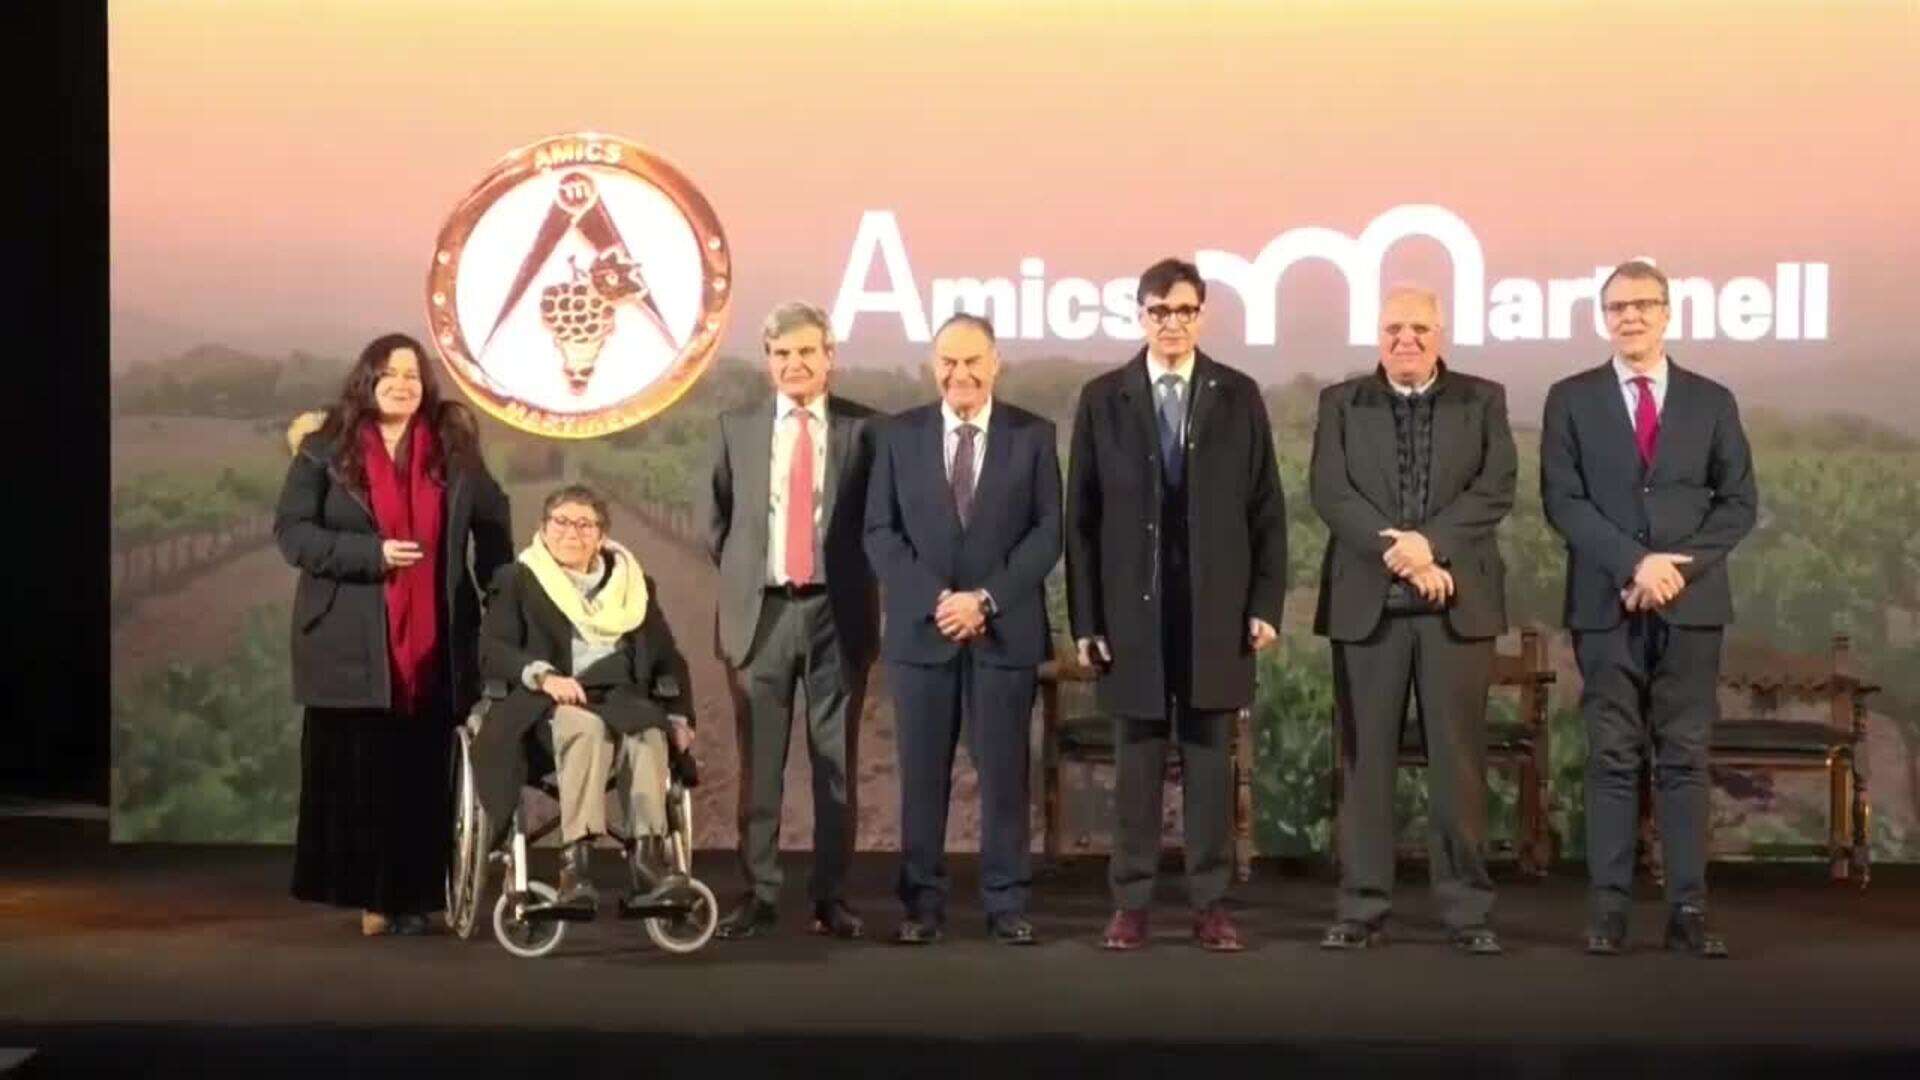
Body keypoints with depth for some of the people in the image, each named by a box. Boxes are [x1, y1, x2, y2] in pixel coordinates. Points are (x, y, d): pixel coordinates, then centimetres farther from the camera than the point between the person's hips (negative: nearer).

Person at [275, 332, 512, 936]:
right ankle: (365, 892, 8)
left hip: (434, 643, 2)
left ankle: (411, 895, 10)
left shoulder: (454, 449, 8)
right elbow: (291, 531, -6)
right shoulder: (325, 451, 0)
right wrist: (370, 555, -17)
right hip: (351, 643, -2)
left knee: (422, 773, 3)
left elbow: (492, 520, 21)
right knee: (356, 772, 0)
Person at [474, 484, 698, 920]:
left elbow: (668, 659, 23)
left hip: (625, 699, 2)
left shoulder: (635, 584, 25)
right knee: (586, 726, -39)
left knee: (648, 734, -35)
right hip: (551, 705, -2)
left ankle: (648, 860, -48)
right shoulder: (517, 581, 16)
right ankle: (576, 864, -49)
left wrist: (679, 717, 4)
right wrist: (542, 675, -17)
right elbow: (491, 652, 2)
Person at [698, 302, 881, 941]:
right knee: (759, 764, 4)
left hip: (837, 612, -1)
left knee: (837, 763, 5)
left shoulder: (864, 428, 1)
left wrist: (859, 581, 2)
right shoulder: (737, 427, 6)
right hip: (762, 610, 1)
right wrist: (741, 576, 10)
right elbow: (712, 515, 15)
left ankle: (832, 899, 12)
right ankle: (758, 896, 11)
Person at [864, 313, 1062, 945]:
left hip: (1006, 630, -1)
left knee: (1004, 770, 2)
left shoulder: (1033, 436, 5)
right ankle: (922, 905, 9)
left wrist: (985, 599, -12)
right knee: (922, 773, 3)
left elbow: (1047, 533, -1)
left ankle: (1007, 905, 9)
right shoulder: (899, 435, 7)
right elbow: (880, 532, 2)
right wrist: (936, 600, -11)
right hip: (920, 629, 1)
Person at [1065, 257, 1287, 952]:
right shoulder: (1102, 399, 4)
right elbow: (1082, 517, 3)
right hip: (1133, 609, 0)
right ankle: (1131, 902, 12)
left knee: (1209, 757, 6)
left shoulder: (1239, 396, 5)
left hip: (1214, 611, 0)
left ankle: (1210, 902, 12)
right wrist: (1085, 618, -2)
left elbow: (1266, 509, 5)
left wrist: (1266, 602, -2)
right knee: (1136, 758, 5)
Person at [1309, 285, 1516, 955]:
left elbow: (1495, 490, -2)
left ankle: (1468, 910, 7)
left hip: (1458, 602, 0)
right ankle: (1362, 909, 8)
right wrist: (1397, 555, -14)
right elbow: (1330, 494, -3)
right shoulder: (1340, 403, 9)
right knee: (1365, 758, 2)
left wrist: (1431, 542, -16)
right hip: (1366, 601, 0)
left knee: (1459, 758, 1)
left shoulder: (1483, 400, 10)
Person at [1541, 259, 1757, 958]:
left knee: (1685, 758, 2)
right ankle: (1609, 908, 2)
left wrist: (1680, 565, -9)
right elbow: (1562, 500, -3)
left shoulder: (1711, 401, 11)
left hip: (1692, 603, 1)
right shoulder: (1571, 399, 6)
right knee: (1612, 759, 0)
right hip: (1606, 604, -1)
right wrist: (1635, 561, -14)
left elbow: (1739, 501, 6)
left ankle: (1687, 910, 3)